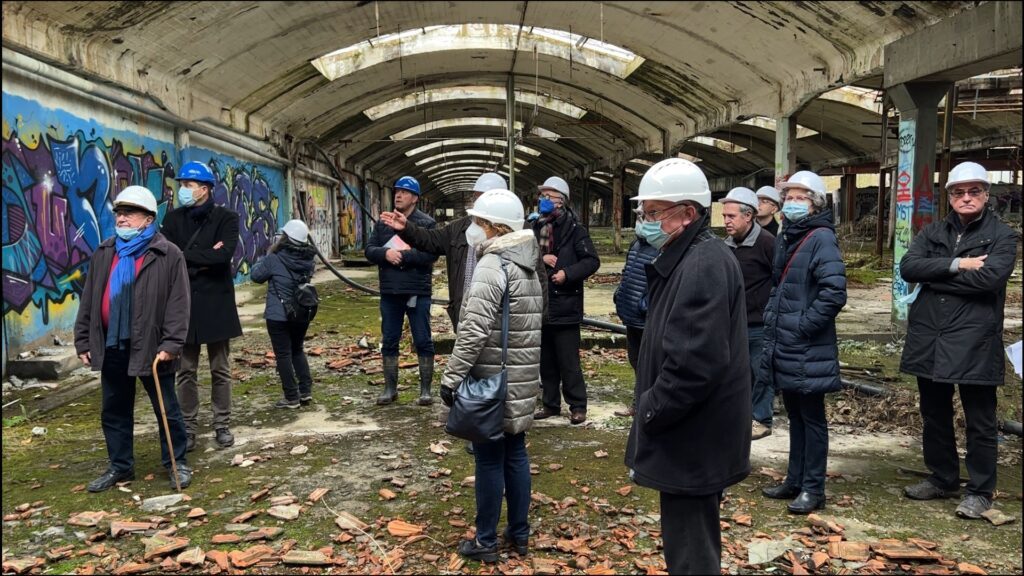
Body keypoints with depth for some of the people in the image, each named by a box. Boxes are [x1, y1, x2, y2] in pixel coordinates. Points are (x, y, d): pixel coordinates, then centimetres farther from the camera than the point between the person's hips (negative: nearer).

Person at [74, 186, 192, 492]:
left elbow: (178, 304, -11)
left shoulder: (169, 255, -6)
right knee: (114, 412, 14)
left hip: (151, 347, -5)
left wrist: (171, 343, -17)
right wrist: (83, 340, 9)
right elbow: (88, 301, 13)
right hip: (111, 347, 5)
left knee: (167, 410, 6)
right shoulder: (103, 253, 11)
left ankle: (176, 462, 20)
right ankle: (120, 466, 29)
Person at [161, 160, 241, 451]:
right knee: (186, 371, 7)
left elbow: (224, 254, -19)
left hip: (217, 302, -2)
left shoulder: (226, 218, -3)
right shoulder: (173, 218, 5)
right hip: (184, 302, 2)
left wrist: (186, 256, -13)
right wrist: (205, 260, -16)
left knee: (220, 370, 8)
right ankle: (189, 427, 16)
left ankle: (222, 425, 18)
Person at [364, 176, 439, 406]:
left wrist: (403, 255, -19)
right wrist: (386, 253, -15)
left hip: (417, 292, -4)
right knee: (389, 341, 11)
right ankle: (390, 388, 22)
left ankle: (425, 390, 12)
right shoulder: (383, 223, 11)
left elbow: (431, 254, -16)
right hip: (389, 292, 4)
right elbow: (370, 250, 5)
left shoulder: (427, 223, -4)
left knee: (423, 342, 3)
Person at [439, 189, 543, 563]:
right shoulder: (528, 266, 10)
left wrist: (451, 377, -17)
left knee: (489, 459, 2)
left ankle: (486, 542, 14)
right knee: (515, 454, 15)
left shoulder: (491, 265, -16)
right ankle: (520, 534, 25)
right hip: (520, 380, 8)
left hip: (492, 381, -8)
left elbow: (474, 331, -22)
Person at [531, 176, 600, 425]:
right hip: (540, 305, 6)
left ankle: (577, 406, 11)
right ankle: (550, 403, 25)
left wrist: (567, 273, -19)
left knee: (568, 361, 0)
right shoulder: (536, 227, 8)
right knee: (546, 360, 14)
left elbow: (592, 261, -10)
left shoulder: (574, 229, -8)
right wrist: (540, 258, -9)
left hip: (565, 305, -6)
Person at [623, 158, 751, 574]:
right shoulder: (687, 258, 12)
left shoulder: (703, 265, -21)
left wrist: (649, 412, -16)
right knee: (695, 543, 23)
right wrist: (652, 409, 12)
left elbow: (694, 363, -29)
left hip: (690, 440, -10)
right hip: (690, 434, 10)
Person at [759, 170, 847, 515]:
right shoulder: (785, 238, 12)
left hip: (808, 350, -8)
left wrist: (803, 325, -18)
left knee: (811, 418, 4)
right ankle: (795, 480, 29)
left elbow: (834, 293, -23)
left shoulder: (821, 239, -13)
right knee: (795, 415, 17)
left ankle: (813, 489, 15)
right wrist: (772, 318, 13)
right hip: (783, 345, 8)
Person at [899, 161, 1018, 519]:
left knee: (979, 421, 6)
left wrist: (934, 275, -11)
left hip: (974, 342, -4)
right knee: (934, 415, 16)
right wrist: (957, 265, -16)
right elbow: (907, 267, -6)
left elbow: (989, 278, -20)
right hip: (929, 338, 5)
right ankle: (943, 478, 32)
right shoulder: (933, 232, 11)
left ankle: (980, 491, 20)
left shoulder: (1002, 237, -1)